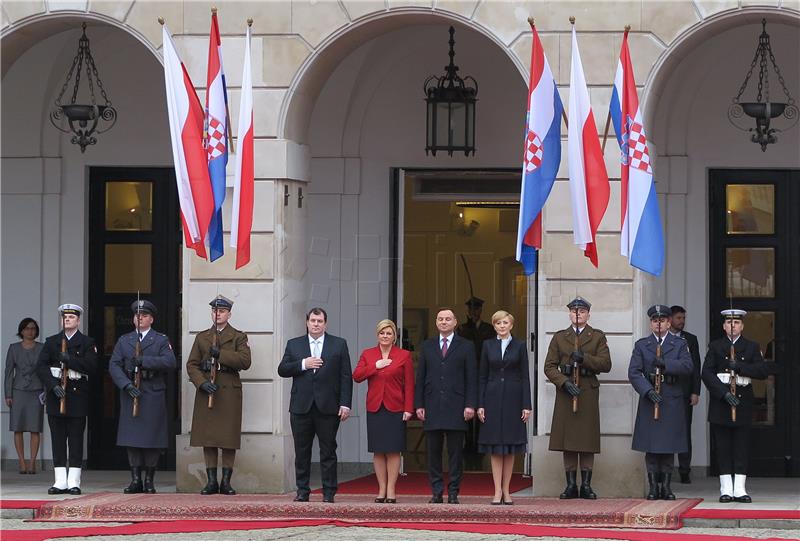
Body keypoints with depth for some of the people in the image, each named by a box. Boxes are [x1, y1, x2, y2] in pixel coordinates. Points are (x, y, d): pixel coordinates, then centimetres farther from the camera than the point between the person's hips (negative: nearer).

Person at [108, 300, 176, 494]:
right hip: (130, 395, 2)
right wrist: (127, 384, -12)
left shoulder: (161, 341, 6)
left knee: (152, 439, -2)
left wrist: (144, 360, -17)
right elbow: (114, 366, 4)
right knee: (131, 437, 0)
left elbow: (170, 362, -10)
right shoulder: (124, 341, 13)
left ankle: (149, 480, 5)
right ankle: (135, 480, 5)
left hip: (153, 396, -2)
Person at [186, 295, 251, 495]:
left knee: (229, 438, -3)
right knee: (207, 437, 0)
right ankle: (211, 481, 5)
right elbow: (191, 364, 7)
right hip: (206, 391, 2)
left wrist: (220, 354, -15)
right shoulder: (201, 337, 14)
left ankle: (226, 481, 2)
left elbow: (245, 361, -8)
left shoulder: (238, 337, 7)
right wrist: (202, 383, -9)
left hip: (229, 391, -2)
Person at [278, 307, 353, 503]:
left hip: (328, 406, -2)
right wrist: (302, 364, -11)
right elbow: (282, 370, 4)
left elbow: (346, 376, 3)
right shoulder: (294, 345, 13)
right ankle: (302, 491, 10)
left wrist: (345, 404, -5)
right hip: (301, 406, 2)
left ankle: (329, 492, 4)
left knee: (328, 451, 0)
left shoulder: (339, 345, 7)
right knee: (302, 451, 4)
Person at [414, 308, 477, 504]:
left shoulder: (466, 346, 6)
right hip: (432, 407, 2)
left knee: (455, 453, -1)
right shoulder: (427, 346, 13)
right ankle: (437, 492, 7)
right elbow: (420, 377, 11)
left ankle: (453, 492, 2)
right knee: (433, 452, 2)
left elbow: (471, 378, 2)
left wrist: (470, 405, -7)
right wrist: (418, 405, 2)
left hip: (456, 407, -2)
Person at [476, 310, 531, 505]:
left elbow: (525, 376, 2)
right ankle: (497, 491, -3)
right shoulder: (488, 346, 7)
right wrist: (480, 404, -1)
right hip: (493, 398, 0)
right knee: (495, 448, -2)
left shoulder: (519, 346, 4)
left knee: (510, 448, 3)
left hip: (513, 398, 0)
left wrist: (526, 405, -5)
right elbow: (482, 377, 7)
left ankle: (506, 491, 9)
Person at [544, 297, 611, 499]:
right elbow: (549, 366, 5)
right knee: (567, 438, 0)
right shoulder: (559, 337, 12)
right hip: (565, 391, 1)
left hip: (588, 391, -1)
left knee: (587, 440, -3)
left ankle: (586, 486, 2)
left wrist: (584, 358, -16)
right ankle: (571, 485, 5)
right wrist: (564, 382, -11)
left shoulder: (598, 337, 9)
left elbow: (606, 364, -2)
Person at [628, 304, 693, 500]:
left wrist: (666, 364, -19)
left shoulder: (680, 344, 9)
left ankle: (666, 486, 8)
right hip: (649, 401, 0)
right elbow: (633, 372, -1)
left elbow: (687, 367, -6)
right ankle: (653, 487, 4)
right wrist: (648, 391, -15)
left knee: (669, 446, 2)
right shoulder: (641, 345, 9)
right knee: (650, 447, -1)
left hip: (672, 402, 0)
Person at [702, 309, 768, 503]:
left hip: (743, 402, 0)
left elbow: (763, 372, -2)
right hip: (720, 402, 0)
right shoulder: (715, 346, 7)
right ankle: (726, 489, 3)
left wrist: (740, 367, -14)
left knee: (741, 448, -1)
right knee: (722, 448, 0)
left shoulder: (752, 347, 10)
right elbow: (707, 373, -3)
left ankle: (740, 488, 1)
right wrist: (724, 393, -15)